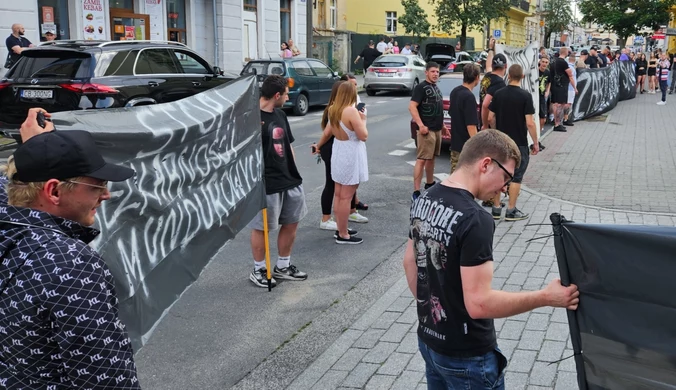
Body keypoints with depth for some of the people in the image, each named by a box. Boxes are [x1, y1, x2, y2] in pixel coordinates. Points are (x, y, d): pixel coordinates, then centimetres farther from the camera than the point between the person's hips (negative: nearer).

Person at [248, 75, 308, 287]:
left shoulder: (280, 115, 11)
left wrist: (294, 172, 19)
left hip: (290, 181, 8)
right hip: (266, 184, -8)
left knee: (291, 223, 15)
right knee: (261, 228, 5)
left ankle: (283, 267, 31)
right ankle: (259, 270, 21)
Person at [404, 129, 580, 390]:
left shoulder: (424, 200, 0)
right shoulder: (475, 220, -27)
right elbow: (479, 303, -29)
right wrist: (546, 297, -21)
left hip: (428, 338, 8)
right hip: (466, 355, -8)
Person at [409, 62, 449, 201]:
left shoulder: (436, 87, 16)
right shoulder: (421, 87, -10)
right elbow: (412, 107, -18)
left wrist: (442, 124, 22)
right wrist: (421, 125, -24)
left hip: (437, 129, 9)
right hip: (427, 130, -9)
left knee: (431, 158, 19)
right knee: (421, 160, -11)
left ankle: (430, 184, 32)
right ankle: (416, 192, -12)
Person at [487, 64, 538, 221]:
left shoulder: (499, 94, 0)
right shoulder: (525, 96, -13)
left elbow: (490, 118, 4)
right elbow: (529, 123, -16)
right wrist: (535, 143, -7)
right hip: (519, 143, -4)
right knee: (516, 177, 4)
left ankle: (496, 209, 15)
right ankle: (511, 211, 7)